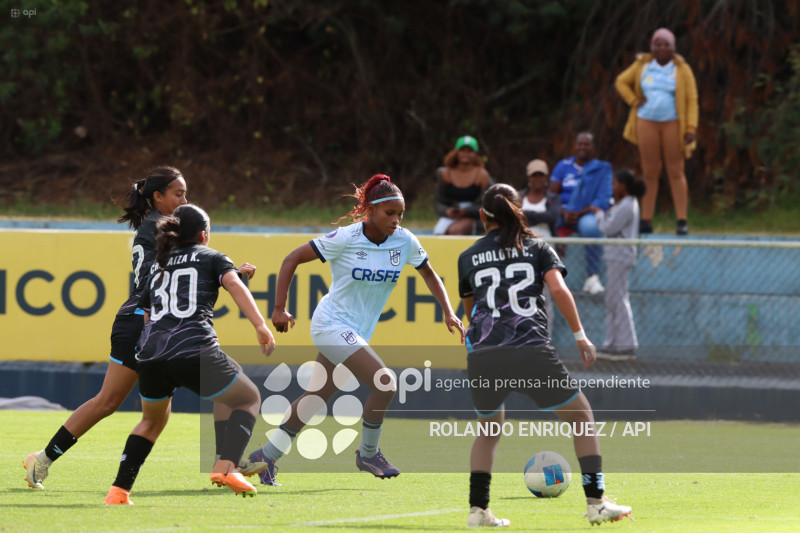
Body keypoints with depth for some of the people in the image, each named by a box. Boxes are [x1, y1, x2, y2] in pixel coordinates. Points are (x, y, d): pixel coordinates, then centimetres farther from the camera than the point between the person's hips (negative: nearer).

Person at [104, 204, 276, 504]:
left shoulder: (156, 268, 30)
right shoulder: (211, 257, 17)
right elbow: (234, 283, -3)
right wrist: (260, 326, -12)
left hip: (150, 355, 4)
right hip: (195, 352, -4)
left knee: (152, 420, 30)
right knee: (249, 399, 18)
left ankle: (119, 491, 18)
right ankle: (226, 468, -3)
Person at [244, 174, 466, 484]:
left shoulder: (405, 241, -4)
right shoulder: (345, 238, -18)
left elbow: (429, 275, 13)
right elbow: (292, 260, -11)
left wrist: (448, 313, 1)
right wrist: (279, 308, -15)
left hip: (356, 332, 7)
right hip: (333, 323, -7)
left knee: (318, 397, 15)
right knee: (385, 384, -18)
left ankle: (266, 456, 26)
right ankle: (368, 454, 3)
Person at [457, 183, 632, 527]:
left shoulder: (468, 257, 19)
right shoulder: (537, 247, 14)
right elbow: (558, 289, -2)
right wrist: (579, 336, 3)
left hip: (482, 356, 2)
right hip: (531, 350, -2)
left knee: (489, 428, 25)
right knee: (581, 416, 14)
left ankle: (478, 509, 13)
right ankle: (596, 503, 6)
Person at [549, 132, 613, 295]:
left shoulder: (602, 169, 7)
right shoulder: (563, 166, 14)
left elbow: (603, 200, -4)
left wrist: (579, 213, -18)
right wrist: (564, 213, -14)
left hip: (587, 213, -2)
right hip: (562, 213, 2)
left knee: (590, 226, -38)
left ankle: (592, 277, -33)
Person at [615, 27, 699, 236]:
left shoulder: (681, 69, 0)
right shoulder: (642, 66, 8)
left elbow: (692, 99, -3)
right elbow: (621, 82, 19)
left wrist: (691, 129, -12)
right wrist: (634, 101, 2)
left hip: (672, 124, -2)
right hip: (647, 123, 2)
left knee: (676, 172, -2)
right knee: (650, 173, 4)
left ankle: (682, 221, -2)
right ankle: (646, 221, 5)